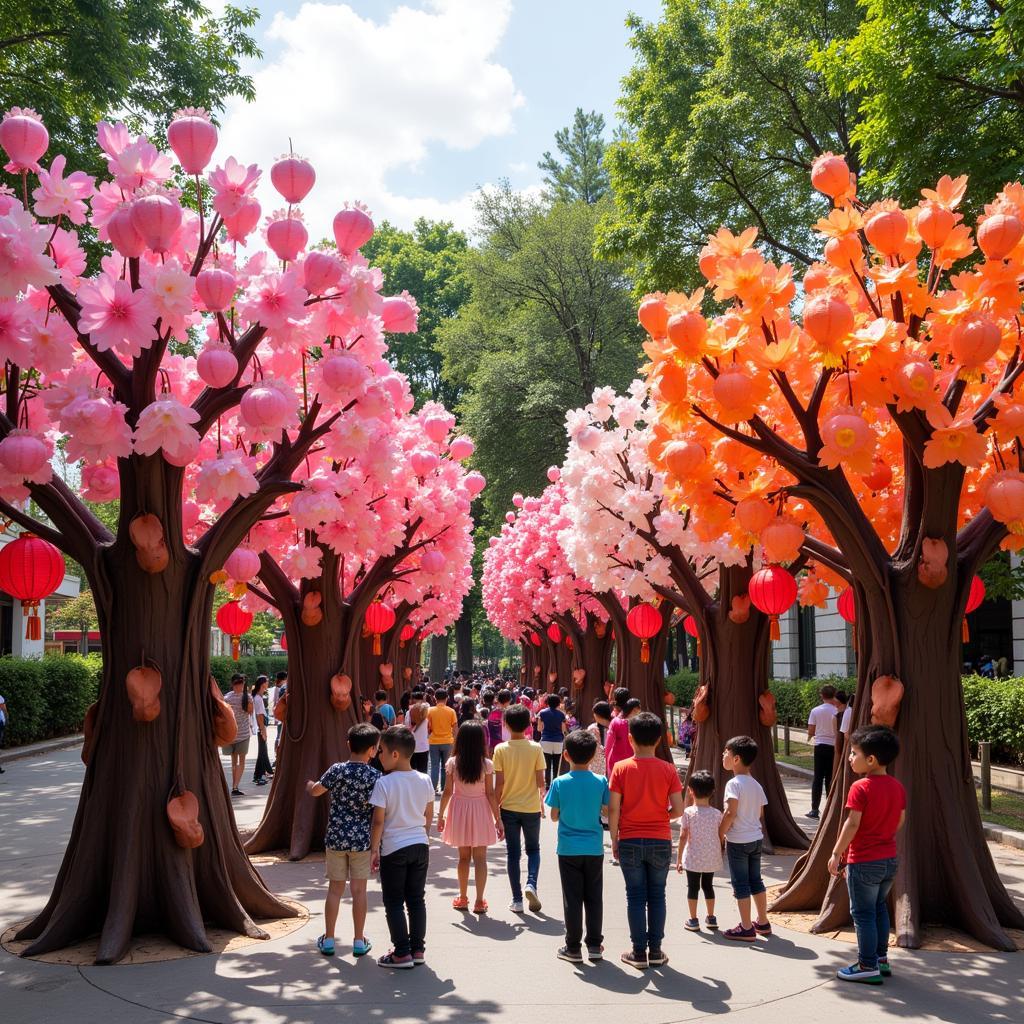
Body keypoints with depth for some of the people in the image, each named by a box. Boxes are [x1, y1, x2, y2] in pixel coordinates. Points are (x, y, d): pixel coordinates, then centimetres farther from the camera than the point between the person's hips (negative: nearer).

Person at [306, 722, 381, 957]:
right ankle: (359, 941, 15)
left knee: (335, 888, 12)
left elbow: (315, 791, 8)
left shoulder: (337, 770, -7)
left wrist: (309, 785, 29)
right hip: (362, 839, -1)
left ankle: (328, 940, 20)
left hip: (336, 838, 1)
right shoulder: (375, 776, -11)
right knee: (359, 890, 8)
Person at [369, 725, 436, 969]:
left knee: (394, 902, 5)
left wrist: (374, 849, -5)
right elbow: (429, 816, 9)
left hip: (394, 848, -5)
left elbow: (378, 821, -14)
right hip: (420, 846, 5)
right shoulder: (424, 780, 0)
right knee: (417, 899, 14)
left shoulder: (384, 783, -15)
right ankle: (418, 949, 18)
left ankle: (402, 953, 6)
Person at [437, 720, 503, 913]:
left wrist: (441, 814, 8)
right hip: (480, 810, -1)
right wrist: (498, 819, -2)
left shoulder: (453, 763, -8)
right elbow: (490, 794, -9)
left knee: (463, 857, 15)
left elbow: (447, 792, -4)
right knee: (480, 858, 4)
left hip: (459, 809, 2)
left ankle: (463, 898, 24)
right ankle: (479, 901, 4)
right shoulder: (486, 764, -11)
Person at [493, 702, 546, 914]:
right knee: (533, 849, 18)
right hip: (531, 807, 0)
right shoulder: (535, 748, -8)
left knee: (513, 853, 8)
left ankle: (517, 900, 9)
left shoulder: (501, 750, -9)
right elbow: (540, 781, -6)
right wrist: (542, 793, 16)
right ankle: (531, 884, -5)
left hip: (509, 807, 0)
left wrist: (496, 808, 3)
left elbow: (499, 784, -8)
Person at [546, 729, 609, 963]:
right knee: (594, 898, 12)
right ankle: (594, 945, 18)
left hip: (569, 849, -1)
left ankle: (573, 947, 11)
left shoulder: (560, 783, -10)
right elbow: (607, 812, 0)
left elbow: (554, 816, -4)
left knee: (572, 899, 6)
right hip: (594, 849, 1)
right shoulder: (600, 782, -7)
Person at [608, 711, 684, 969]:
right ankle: (655, 951, 15)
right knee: (657, 896, 11)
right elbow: (678, 809, -7)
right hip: (660, 842, 1)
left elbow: (613, 809, -8)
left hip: (630, 842, -1)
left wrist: (614, 841, 2)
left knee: (636, 897, 7)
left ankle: (639, 952, 10)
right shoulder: (667, 769, -5)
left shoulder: (621, 768, -7)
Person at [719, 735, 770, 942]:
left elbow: (730, 813, -21)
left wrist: (720, 835, -11)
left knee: (741, 884, 1)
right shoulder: (756, 785, 8)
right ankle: (763, 923, 25)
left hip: (738, 841, -7)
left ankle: (746, 929, 5)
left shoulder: (734, 784, -16)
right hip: (756, 839, 7)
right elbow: (761, 815, 11)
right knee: (756, 880, 17)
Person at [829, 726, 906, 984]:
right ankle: (881, 959, 28)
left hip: (864, 862, -7)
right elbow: (900, 821, 9)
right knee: (880, 909, 21)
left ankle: (868, 966, 9)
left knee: (863, 914, 4)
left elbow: (852, 824, -20)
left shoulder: (861, 788, -19)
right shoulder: (898, 786, 2)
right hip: (890, 859, 7)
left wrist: (836, 853, -13)